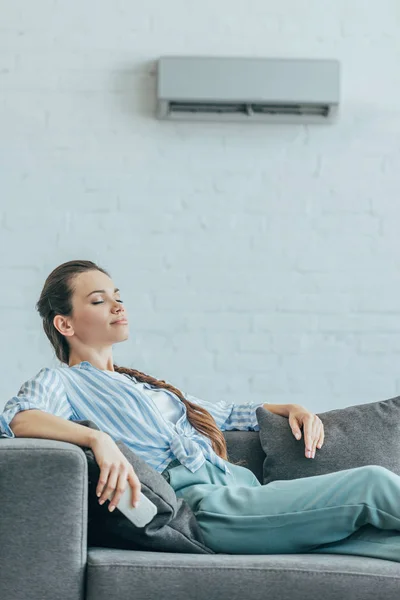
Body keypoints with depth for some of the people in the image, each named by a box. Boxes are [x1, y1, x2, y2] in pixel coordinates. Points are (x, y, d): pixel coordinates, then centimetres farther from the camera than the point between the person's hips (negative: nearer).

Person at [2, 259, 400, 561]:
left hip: (240, 484, 8)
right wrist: (98, 439, -31)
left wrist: (291, 409, 24)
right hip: (198, 503, -8)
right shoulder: (60, 382, 10)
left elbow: (223, 414, 41)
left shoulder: (144, 384, 34)